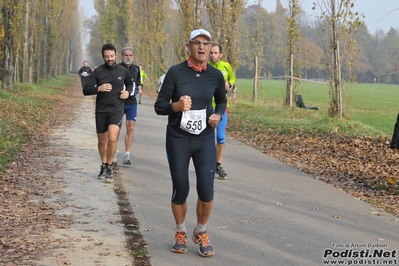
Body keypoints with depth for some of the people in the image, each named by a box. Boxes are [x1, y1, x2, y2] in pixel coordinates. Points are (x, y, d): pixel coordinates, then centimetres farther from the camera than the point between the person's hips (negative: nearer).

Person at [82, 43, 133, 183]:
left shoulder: (123, 71, -1)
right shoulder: (98, 71, -5)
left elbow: (130, 84, 20)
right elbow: (85, 90, -8)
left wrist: (128, 92, 0)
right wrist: (98, 88, -25)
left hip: (117, 110, -1)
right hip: (101, 110, 1)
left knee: (112, 139, -20)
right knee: (102, 141, 13)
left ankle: (109, 167, -2)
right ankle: (103, 166, 36)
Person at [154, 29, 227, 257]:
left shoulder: (216, 75, 0)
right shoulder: (175, 72, -9)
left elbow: (222, 101, 18)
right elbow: (159, 105, -6)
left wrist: (218, 116, -2)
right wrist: (176, 106, -26)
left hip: (205, 138, 2)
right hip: (178, 138, -1)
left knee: (206, 189, -7)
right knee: (180, 190, 5)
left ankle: (201, 233, 19)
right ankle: (181, 233, 30)